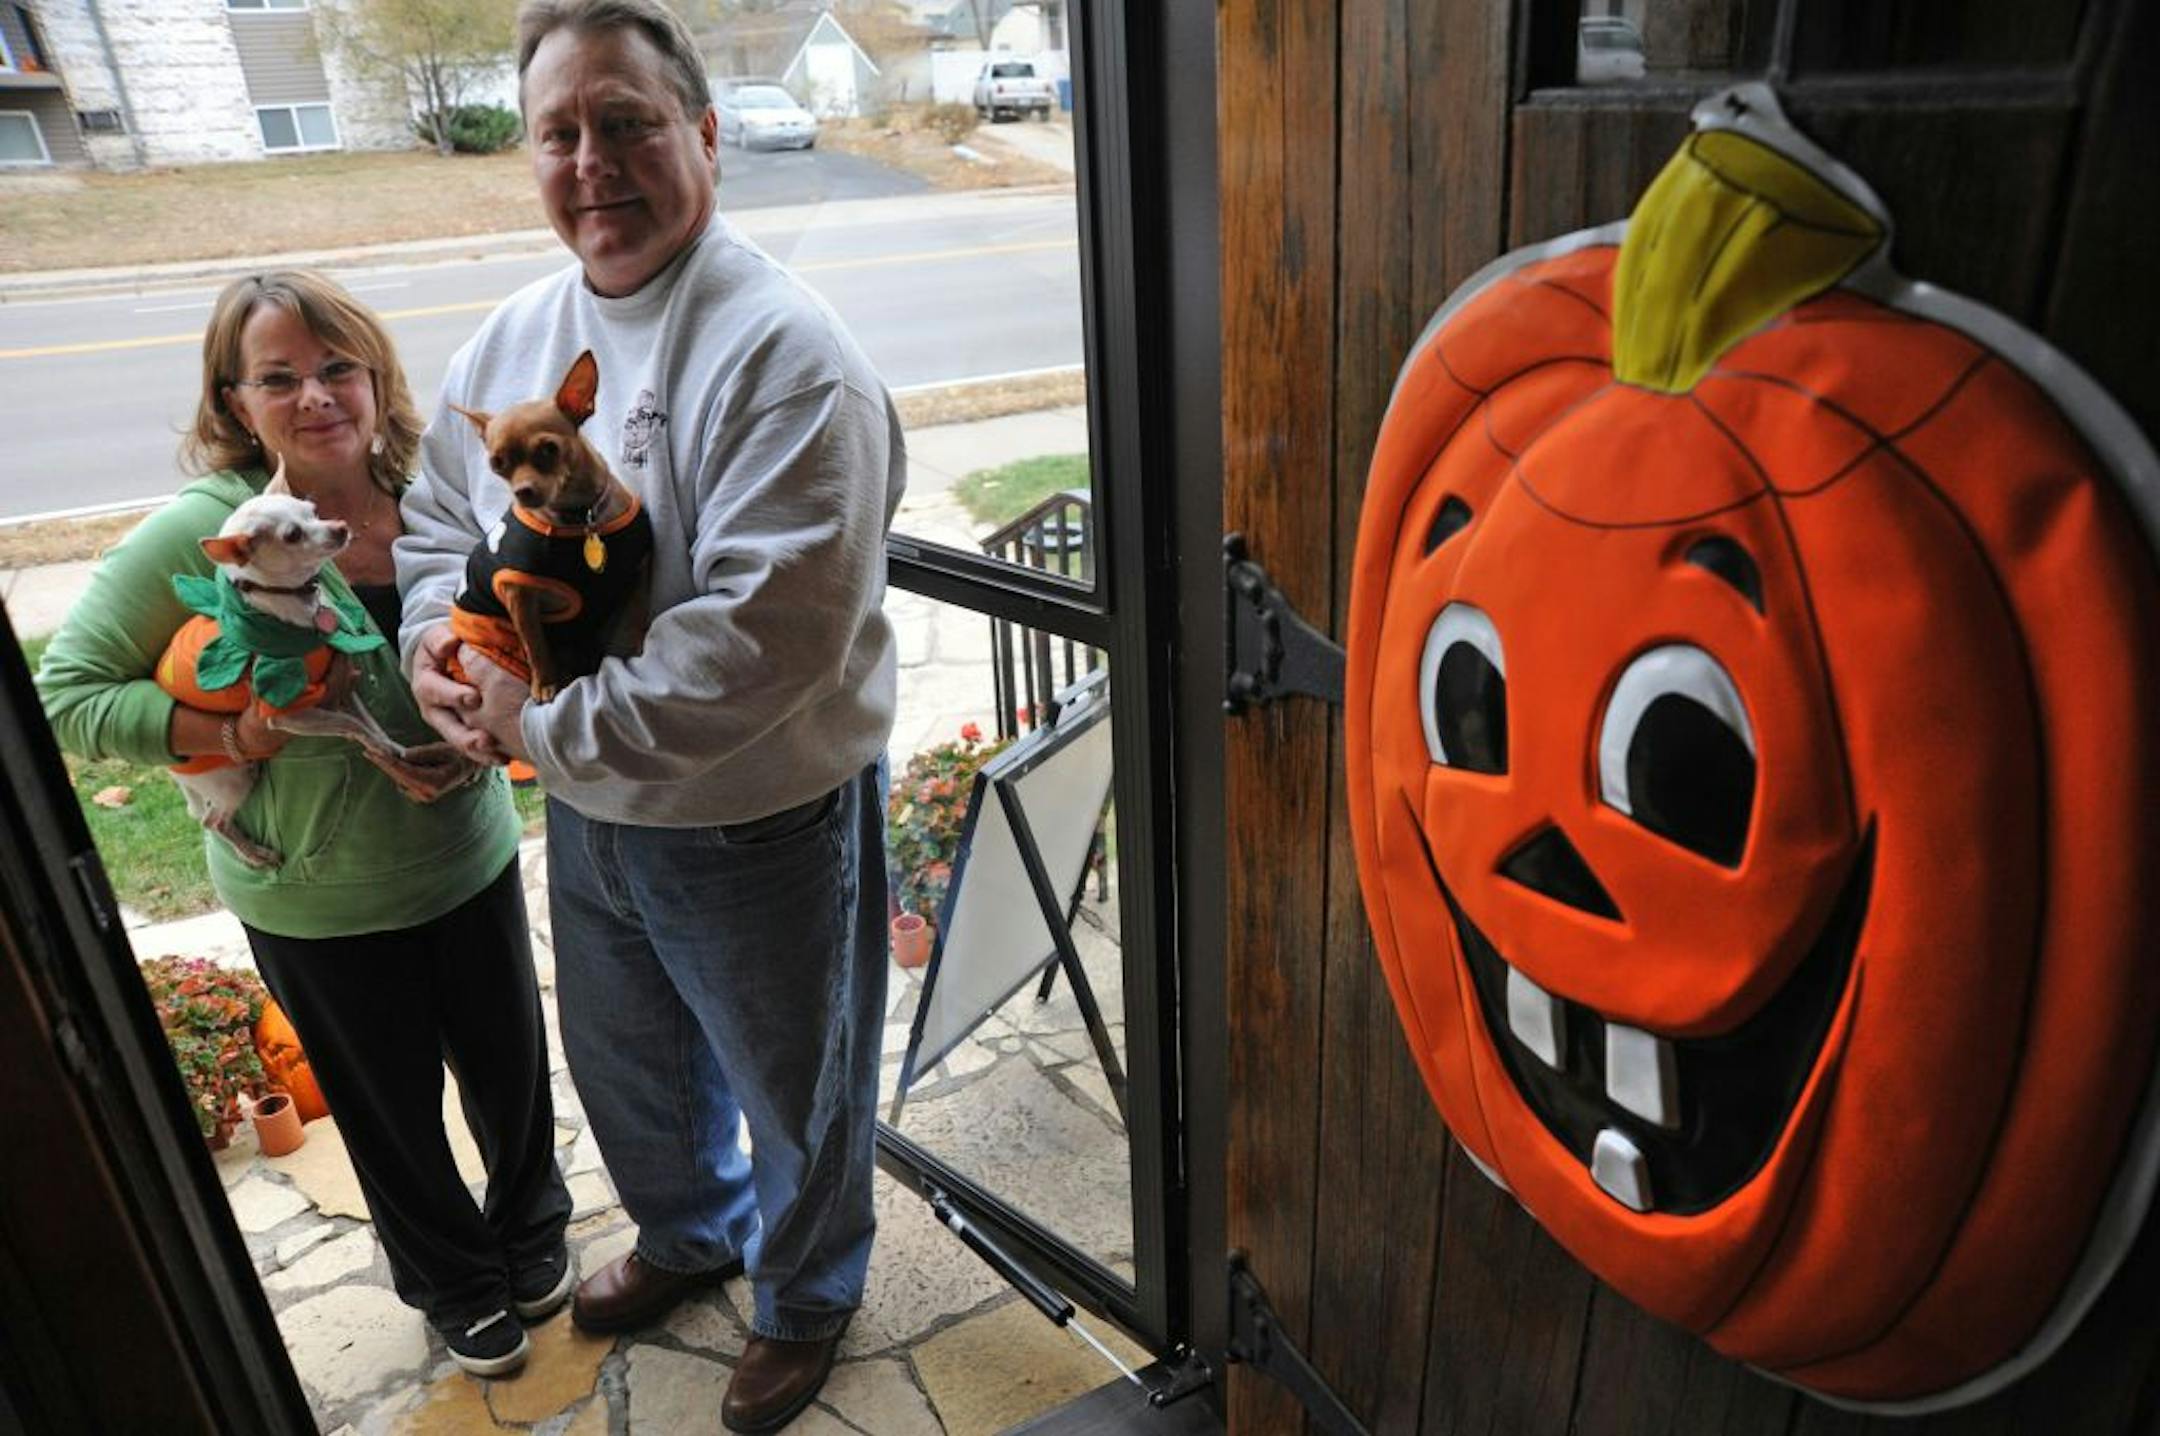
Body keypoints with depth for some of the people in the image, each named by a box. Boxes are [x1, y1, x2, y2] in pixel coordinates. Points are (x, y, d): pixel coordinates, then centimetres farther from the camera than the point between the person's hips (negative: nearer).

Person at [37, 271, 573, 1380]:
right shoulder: (205, 530, -18)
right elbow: (67, 695, -12)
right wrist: (233, 734, -25)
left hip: (469, 860, 3)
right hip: (317, 902, -2)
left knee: (512, 1071, 19)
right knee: (392, 1111, 18)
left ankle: (530, 1230, 51)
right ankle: (454, 1280, 47)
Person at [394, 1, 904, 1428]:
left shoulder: (780, 350, -24)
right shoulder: (513, 335, 2)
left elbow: (767, 633, -32)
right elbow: (439, 517, 15)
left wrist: (547, 719, -23)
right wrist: (436, 637, -7)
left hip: (757, 825, -7)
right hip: (586, 812, 8)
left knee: (794, 1092, 17)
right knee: (627, 1062, 29)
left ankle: (807, 1297, 48)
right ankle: (690, 1231, 60)